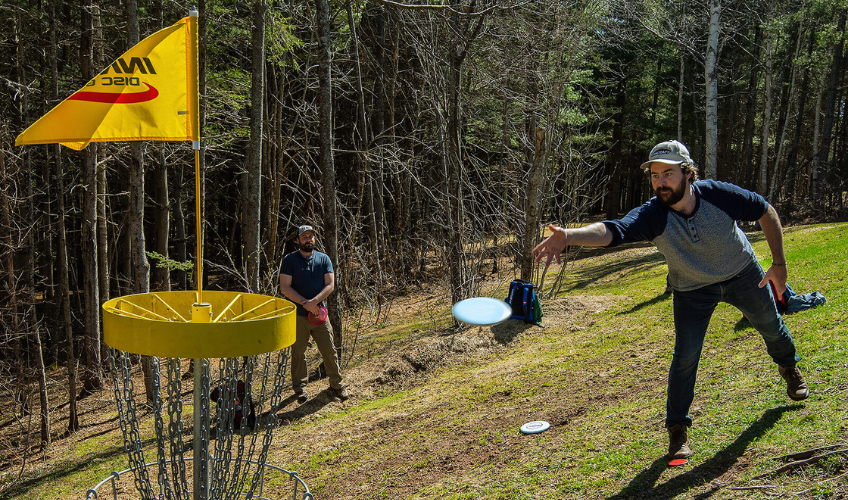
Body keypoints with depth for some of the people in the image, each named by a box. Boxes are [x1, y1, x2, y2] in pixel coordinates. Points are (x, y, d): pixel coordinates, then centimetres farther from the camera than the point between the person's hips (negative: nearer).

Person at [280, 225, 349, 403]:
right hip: (297, 314, -2)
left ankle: (337, 384, 19)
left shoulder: (323, 259, 7)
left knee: (329, 350, 4)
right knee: (298, 352, 6)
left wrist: (314, 301, -16)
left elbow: (330, 285, -1)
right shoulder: (289, 260, -1)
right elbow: (284, 287, -7)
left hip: (319, 313, 2)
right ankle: (299, 388, 20)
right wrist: (305, 303, -16)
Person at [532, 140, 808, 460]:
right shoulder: (652, 216, -34)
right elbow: (612, 230, -53)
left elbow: (766, 212, -14)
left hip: (742, 275, 2)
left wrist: (779, 264, -14)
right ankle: (677, 429, 6)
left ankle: (789, 367, 58)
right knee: (685, 356, -11)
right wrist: (568, 236, -72)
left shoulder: (720, 195, -32)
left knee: (770, 326, 23)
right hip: (692, 290, -1)